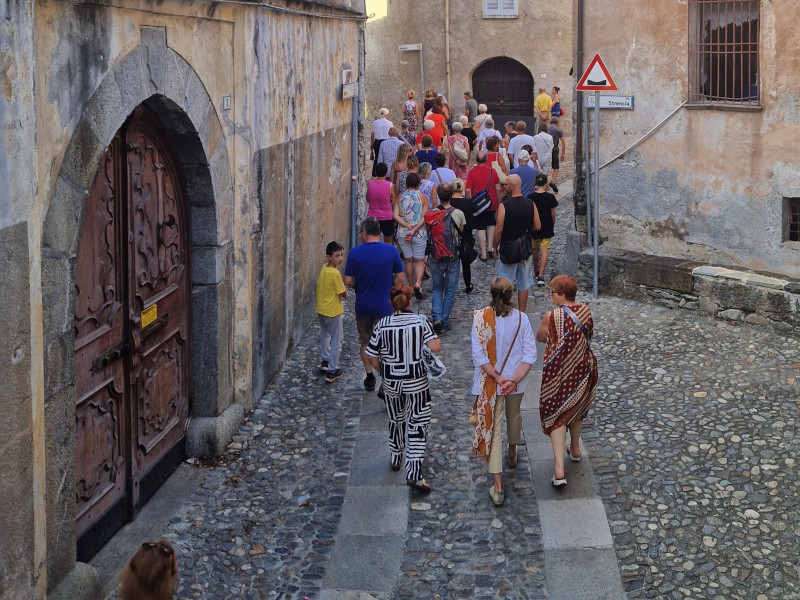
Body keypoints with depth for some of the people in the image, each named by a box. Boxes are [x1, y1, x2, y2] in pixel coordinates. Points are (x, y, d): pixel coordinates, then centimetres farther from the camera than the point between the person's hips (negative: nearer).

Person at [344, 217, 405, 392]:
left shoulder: (355, 252, -10)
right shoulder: (391, 251, -9)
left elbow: (348, 281, -8)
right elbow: (399, 277, -4)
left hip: (363, 305, 0)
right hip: (384, 305, 0)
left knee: (365, 342, 18)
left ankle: (369, 376, 25)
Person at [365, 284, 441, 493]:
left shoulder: (382, 325, -9)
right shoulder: (420, 322, -13)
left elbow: (373, 357, -4)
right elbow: (435, 347, -21)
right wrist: (437, 341, 2)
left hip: (391, 382, 2)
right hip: (417, 381, -2)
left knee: (396, 420, 24)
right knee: (417, 425, 2)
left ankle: (395, 459, 44)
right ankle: (414, 474, -6)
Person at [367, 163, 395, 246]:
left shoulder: (370, 184, -7)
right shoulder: (390, 185, -14)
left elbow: (368, 200, 7)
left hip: (372, 217, 2)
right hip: (387, 218, -2)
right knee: (388, 243, 16)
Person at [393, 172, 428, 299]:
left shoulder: (400, 197, 2)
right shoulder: (422, 197, -4)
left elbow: (396, 216, -8)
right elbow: (424, 218, -12)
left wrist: (408, 226, -13)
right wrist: (414, 230, -16)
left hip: (403, 233, 2)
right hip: (419, 234, -2)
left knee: (408, 260, 13)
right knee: (419, 260, 4)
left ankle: (411, 287, 18)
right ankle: (418, 284, -17)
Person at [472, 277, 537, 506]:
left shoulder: (481, 318, -16)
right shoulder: (521, 318, -11)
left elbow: (478, 355, -19)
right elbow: (530, 354, -14)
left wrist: (498, 378, -14)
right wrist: (513, 379, -17)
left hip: (490, 383, -2)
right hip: (516, 381, 2)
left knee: (493, 428, 2)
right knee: (514, 416, 30)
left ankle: (498, 487, -1)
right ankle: (512, 454, 57)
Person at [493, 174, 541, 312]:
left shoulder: (504, 206, -15)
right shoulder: (530, 205, -3)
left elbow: (499, 230, -14)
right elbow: (537, 226, 1)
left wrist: (495, 246, 1)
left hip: (508, 249, -4)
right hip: (525, 249, 4)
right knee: (523, 285, 12)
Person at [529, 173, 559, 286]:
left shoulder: (531, 197, -7)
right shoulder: (550, 197, -9)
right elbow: (553, 214, -2)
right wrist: (552, 225, 14)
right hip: (547, 228, -2)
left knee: (535, 249, 19)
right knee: (545, 250, -1)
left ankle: (536, 271, 36)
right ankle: (541, 275, -13)